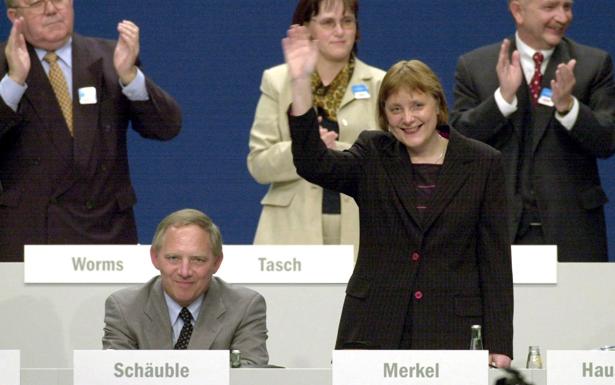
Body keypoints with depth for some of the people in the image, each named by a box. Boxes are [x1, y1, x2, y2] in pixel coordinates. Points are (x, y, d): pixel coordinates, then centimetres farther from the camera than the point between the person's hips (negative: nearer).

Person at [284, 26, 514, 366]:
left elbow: (496, 261, 5)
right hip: (374, 332, 1)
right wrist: (300, 83, -20)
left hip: (452, 333, -1)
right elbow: (313, 164, -11)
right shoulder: (373, 156, 9)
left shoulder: (483, 164, 6)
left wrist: (498, 345, -2)